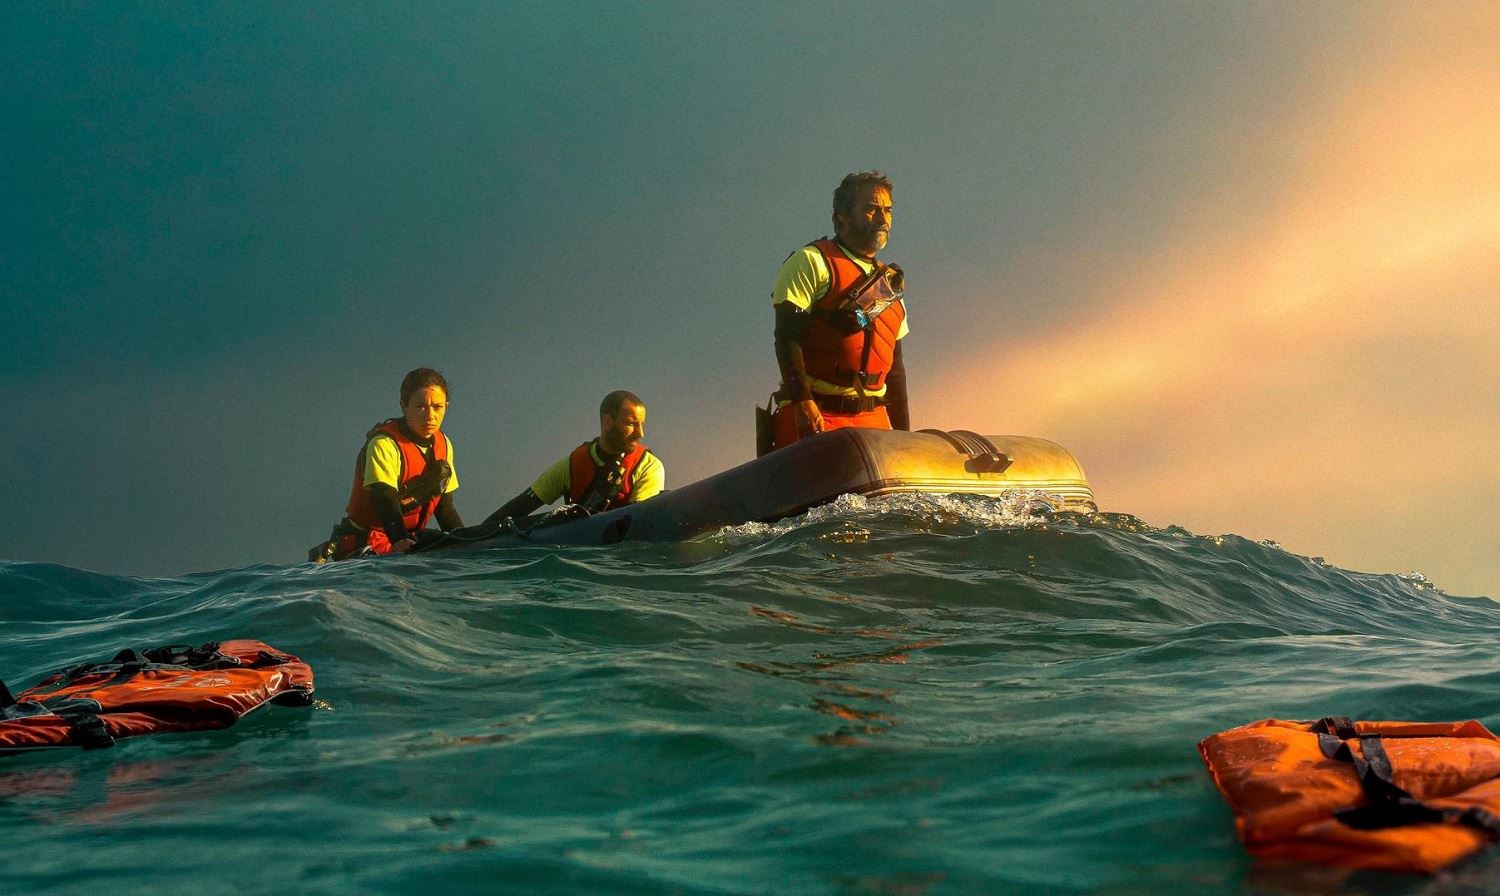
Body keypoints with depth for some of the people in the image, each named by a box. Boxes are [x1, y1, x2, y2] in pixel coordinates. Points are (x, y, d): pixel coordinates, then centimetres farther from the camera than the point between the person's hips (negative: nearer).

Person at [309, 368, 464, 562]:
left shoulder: (443, 445, 6)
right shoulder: (384, 444, -17)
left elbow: (444, 505, 14)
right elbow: (384, 498, -30)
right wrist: (399, 541, -45)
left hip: (410, 541, 7)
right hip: (366, 543, -7)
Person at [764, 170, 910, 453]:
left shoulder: (890, 282, 22)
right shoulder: (812, 263, 0)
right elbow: (787, 336, -11)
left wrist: (904, 431, 17)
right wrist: (802, 403, -22)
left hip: (875, 419, 6)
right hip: (814, 417, -6)